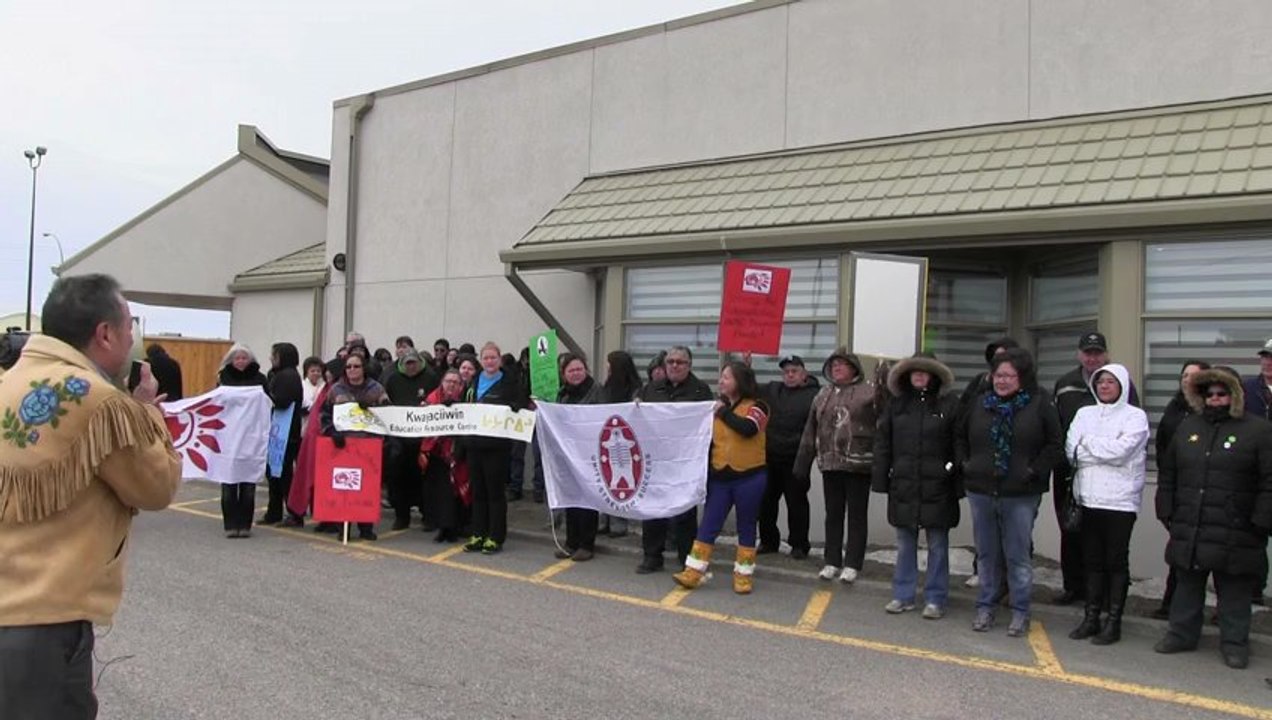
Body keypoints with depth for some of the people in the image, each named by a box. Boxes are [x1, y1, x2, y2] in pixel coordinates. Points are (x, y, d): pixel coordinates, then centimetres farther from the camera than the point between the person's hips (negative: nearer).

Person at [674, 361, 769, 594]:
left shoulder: (756, 406, -5)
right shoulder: (717, 407, 10)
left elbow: (748, 428, -24)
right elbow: (708, 440, 14)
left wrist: (724, 412, -13)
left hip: (749, 478, -4)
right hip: (720, 477, 4)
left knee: (746, 529, 6)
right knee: (708, 526, 2)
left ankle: (743, 575, 16)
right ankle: (693, 572, 4)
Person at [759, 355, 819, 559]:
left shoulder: (814, 395, -7)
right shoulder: (771, 390, 12)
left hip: (795, 460, -5)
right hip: (768, 457, 5)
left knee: (796, 502, 3)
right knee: (766, 501, 11)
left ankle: (799, 544, 16)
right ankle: (768, 541, 25)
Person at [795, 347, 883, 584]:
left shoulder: (869, 391, -4)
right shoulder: (824, 394, 13)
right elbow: (811, 430, 14)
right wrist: (803, 463, 12)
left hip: (858, 464, -5)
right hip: (830, 464, 5)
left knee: (856, 516, 4)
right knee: (833, 514, 11)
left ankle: (852, 564, 12)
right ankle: (832, 561, 20)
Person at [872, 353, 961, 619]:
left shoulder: (949, 404, -4)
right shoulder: (897, 404, 7)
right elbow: (882, 442, 7)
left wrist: (959, 484, -10)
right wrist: (881, 478, 2)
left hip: (937, 487, -3)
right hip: (903, 485, 3)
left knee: (937, 545, 6)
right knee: (904, 544, 11)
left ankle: (935, 599, 16)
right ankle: (903, 596, 21)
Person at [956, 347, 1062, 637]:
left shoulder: (1040, 404, -4)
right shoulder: (981, 404, 7)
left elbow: (1055, 444, -3)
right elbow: (959, 437, 19)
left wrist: (1035, 470, -9)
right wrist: (965, 464, 7)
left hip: (1020, 495, -3)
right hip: (980, 491, 3)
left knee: (1018, 556, 3)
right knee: (986, 554, 12)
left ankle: (1020, 613, 14)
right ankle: (985, 608, 22)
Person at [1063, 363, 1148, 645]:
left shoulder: (1135, 416, -2)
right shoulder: (1084, 414, 11)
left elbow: (1121, 450, -17)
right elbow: (1071, 450, 0)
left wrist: (1088, 443, -5)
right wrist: (1106, 449, -11)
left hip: (1120, 501, -4)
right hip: (1088, 498, 4)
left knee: (1116, 561, 3)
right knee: (1092, 560, 10)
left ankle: (1114, 621, 11)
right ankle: (1091, 617, 19)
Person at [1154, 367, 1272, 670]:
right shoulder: (1187, 426, 12)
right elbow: (1167, 474, 14)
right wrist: (1167, 513, 8)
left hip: (1234, 535, -4)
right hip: (1187, 532, 4)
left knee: (1234, 593, 6)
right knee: (1187, 585, 15)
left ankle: (1234, 643, 19)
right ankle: (1182, 633, 27)